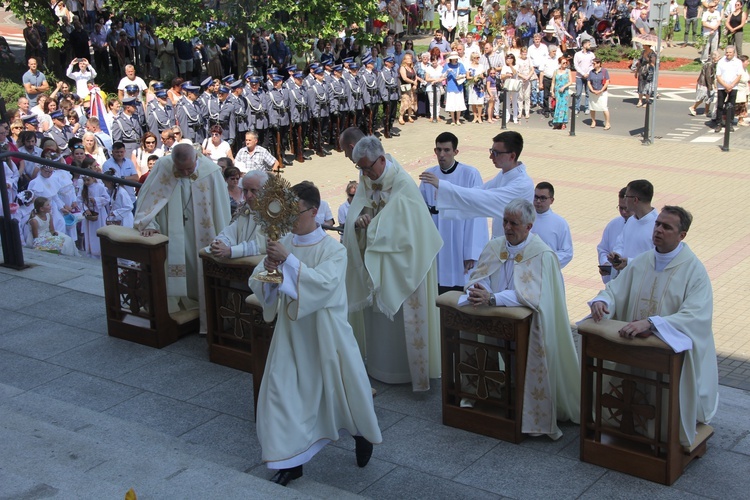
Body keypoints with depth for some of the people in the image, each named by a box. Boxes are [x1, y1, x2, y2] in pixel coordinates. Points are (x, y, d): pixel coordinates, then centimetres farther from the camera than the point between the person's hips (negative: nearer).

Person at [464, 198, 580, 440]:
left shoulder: (542, 254, -10)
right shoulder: (494, 246, 8)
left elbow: (530, 295, -21)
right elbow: (478, 278, 3)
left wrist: (492, 298, -32)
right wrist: (477, 292, -22)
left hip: (530, 325, -5)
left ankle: (534, 419, -13)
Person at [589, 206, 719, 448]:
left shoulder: (694, 270, -11)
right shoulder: (640, 262, 7)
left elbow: (696, 317, -23)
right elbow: (615, 290, 11)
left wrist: (650, 324, -36)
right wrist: (602, 301, -15)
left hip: (674, 351, -5)